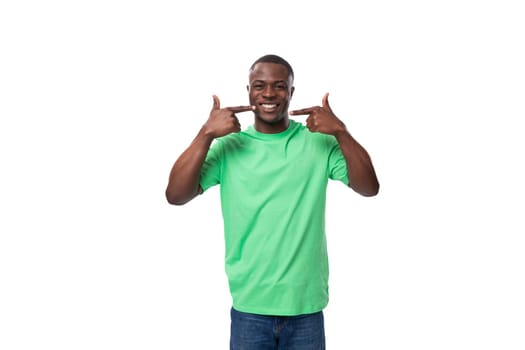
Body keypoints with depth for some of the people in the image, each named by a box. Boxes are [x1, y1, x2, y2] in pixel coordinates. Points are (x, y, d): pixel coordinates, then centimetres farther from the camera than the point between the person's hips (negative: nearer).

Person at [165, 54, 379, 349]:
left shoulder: (319, 142, 0)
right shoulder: (228, 147, -1)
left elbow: (369, 188, -9)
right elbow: (176, 195, -11)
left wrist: (341, 132, -19)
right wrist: (206, 135, -19)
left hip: (306, 305, 1)